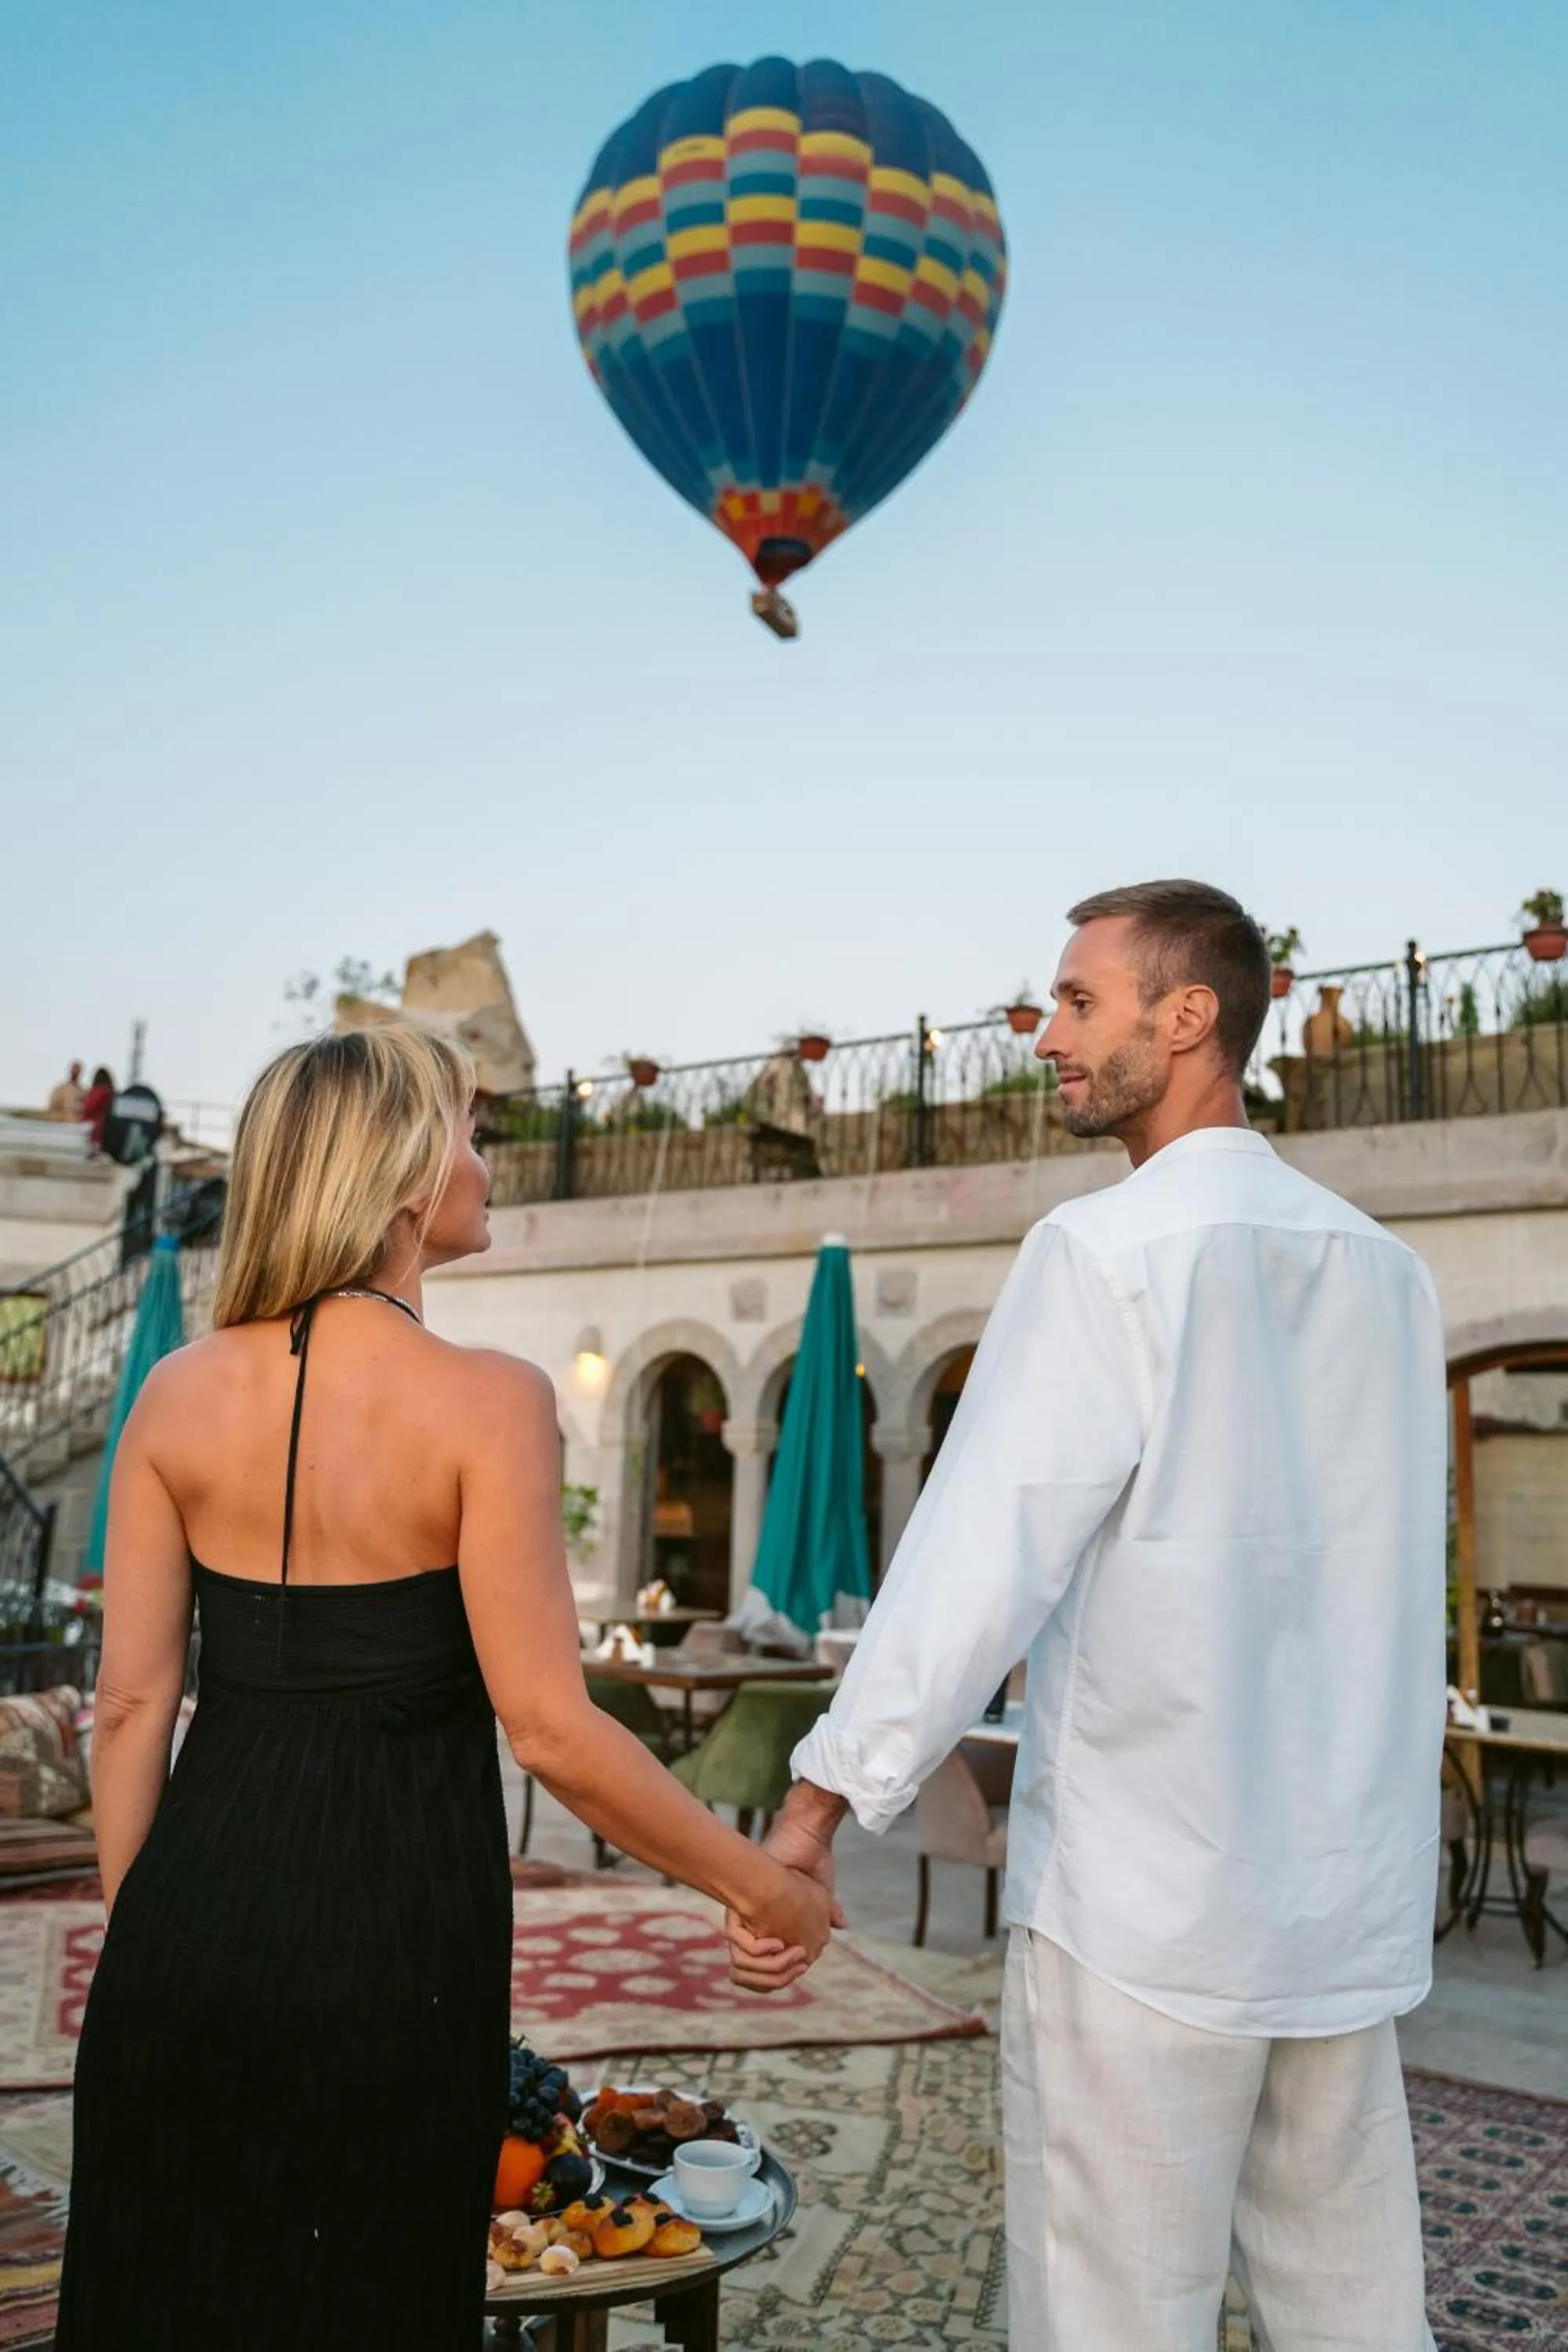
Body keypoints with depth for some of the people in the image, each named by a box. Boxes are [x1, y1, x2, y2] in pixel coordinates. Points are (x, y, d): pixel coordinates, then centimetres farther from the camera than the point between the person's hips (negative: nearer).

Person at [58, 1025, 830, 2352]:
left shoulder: (183, 1392, -2)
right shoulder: (487, 1402, -16)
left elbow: (131, 1706, 2)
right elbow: (549, 1728, -17)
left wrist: (143, 1927, 15)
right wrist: (754, 1883, -5)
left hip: (197, 1908, 4)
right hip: (391, 1924, -4)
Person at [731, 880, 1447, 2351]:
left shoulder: (1109, 1250, -13)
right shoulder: (1385, 1270, 7)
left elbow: (983, 1553, -18)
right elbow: (1393, 1578, 14)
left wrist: (818, 1806, -15)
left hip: (1145, 1898, -7)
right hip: (1352, 1904, 7)